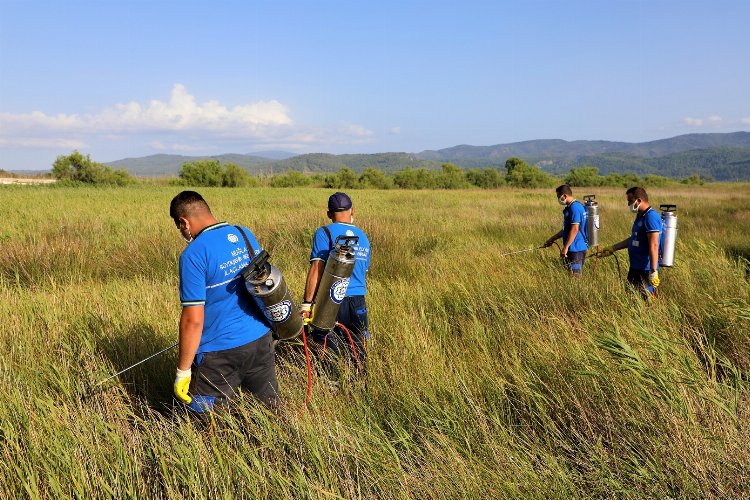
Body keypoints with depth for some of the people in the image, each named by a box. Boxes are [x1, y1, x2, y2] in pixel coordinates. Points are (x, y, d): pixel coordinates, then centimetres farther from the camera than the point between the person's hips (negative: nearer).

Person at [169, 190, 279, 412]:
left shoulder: (194, 254, -18)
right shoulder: (245, 234, 3)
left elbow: (193, 320, -19)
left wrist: (183, 371, -9)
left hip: (221, 352, -6)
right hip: (262, 340, 6)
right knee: (271, 408, 17)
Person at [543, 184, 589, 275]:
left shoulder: (574, 207, -16)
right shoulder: (571, 207, 16)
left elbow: (574, 229, -22)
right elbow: (566, 229, 23)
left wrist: (565, 247, -21)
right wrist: (552, 239, 25)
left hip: (575, 248, -10)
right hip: (579, 247, 10)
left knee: (575, 275, -4)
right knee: (576, 275, 14)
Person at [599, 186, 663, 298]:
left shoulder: (651, 217, -18)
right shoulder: (640, 216, 14)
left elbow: (654, 246, -23)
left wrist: (654, 272, -26)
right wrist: (612, 249, 24)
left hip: (645, 270, -10)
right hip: (635, 267, 10)